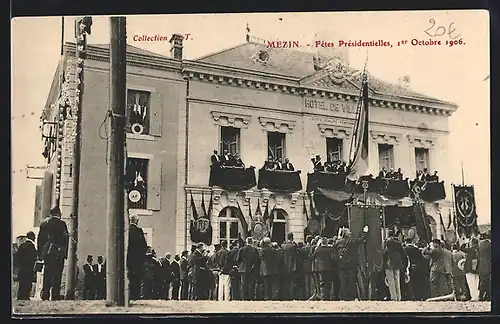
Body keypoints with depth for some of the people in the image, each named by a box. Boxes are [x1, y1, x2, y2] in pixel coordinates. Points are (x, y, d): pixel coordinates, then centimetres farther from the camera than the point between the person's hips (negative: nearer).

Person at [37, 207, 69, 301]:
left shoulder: (44, 224, 11)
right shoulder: (61, 223, -3)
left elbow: (40, 239, 12)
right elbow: (66, 239, -7)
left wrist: (40, 254, 15)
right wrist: (65, 253, -2)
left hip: (46, 254, 5)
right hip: (58, 254, -5)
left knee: (47, 276, 10)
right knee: (56, 276, -4)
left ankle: (45, 296, 8)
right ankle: (55, 297, -8)